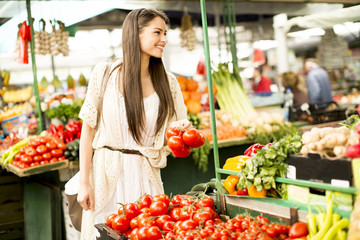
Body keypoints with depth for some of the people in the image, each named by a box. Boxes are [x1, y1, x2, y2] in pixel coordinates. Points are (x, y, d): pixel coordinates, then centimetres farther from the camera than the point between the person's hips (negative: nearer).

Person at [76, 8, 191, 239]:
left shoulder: (167, 82, 1)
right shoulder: (105, 74, -6)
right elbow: (88, 129, -3)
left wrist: (180, 129, -17)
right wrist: (84, 183, -5)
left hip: (145, 176, 2)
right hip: (107, 175, -2)